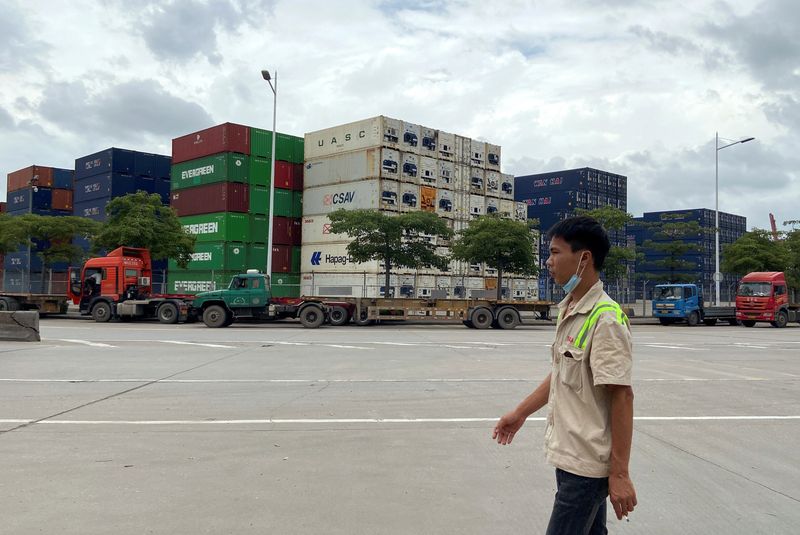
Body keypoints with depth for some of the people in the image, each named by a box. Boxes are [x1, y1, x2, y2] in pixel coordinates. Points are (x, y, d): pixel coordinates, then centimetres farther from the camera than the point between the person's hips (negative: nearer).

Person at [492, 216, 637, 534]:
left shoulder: (605, 319, -19)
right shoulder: (567, 311, 8)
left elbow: (622, 396, -21)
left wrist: (619, 474, -20)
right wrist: (521, 413, 24)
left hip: (587, 464, -8)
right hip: (570, 456, 8)